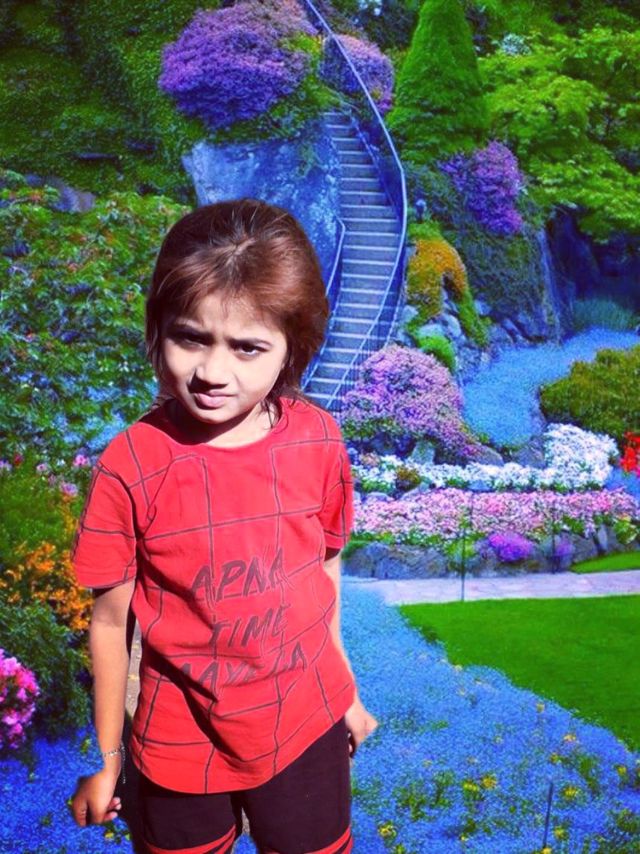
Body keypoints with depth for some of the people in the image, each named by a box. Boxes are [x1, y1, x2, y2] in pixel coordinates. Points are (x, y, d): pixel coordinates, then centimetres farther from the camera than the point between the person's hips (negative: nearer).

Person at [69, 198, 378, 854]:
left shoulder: (319, 441, -13)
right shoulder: (129, 467, -21)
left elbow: (326, 569, 1)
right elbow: (109, 620, -11)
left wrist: (344, 691, 13)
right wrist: (105, 758, 0)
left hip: (307, 725, 2)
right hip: (180, 743, -2)